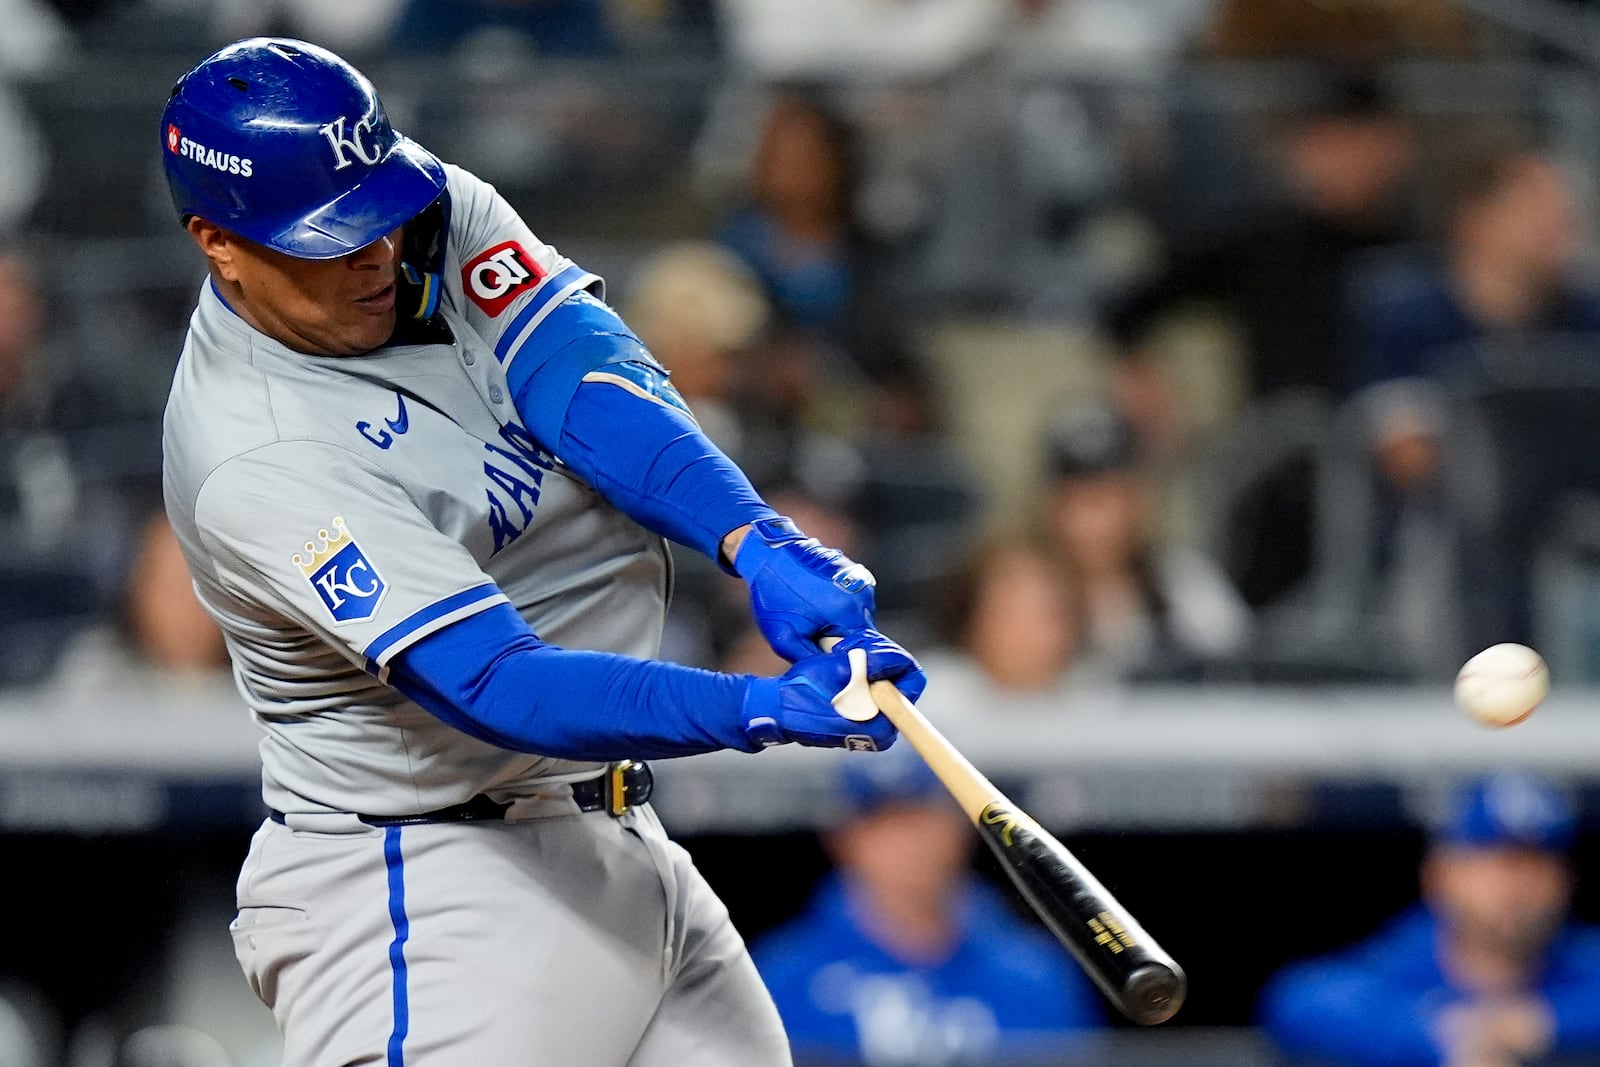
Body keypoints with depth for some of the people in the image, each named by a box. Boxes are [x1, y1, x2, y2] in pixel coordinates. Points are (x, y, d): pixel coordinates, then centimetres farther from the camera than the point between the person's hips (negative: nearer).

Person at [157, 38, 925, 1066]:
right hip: (422, 893, -8)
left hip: (614, 845, 8)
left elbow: (589, 385, -16)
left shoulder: (438, 215, -1)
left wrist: (761, 544, -34)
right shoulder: (253, 460, -24)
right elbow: (495, 686, -30)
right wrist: (771, 710, -41)